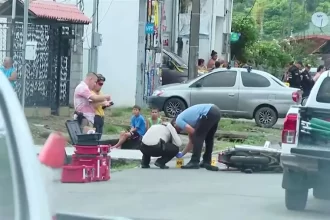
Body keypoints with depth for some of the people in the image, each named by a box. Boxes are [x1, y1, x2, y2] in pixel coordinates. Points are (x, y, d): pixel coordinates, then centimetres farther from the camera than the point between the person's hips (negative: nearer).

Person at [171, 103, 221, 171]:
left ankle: (194, 162, -4)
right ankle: (206, 162, 26)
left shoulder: (179, 121, 6)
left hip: (209, 113, -10)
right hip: (216, 111, 10)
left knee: (198, 137, -2)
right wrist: (182, 153, 37)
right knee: (209, 138, 22)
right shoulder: (186, 120, 31)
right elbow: (192, 141, 32)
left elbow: (193, 132, -4)